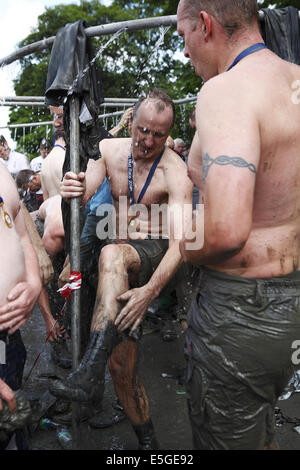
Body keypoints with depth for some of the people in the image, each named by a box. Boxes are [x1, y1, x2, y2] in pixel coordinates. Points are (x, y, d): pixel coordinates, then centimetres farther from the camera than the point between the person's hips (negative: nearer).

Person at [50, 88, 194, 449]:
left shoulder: (176, 173, -15)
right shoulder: (110, 150, 1)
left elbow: (180, 243, -24)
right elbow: (80, 198, -6)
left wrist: (150, 291, -39)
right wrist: (73, 192, -31)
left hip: (156, 254, -4)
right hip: (122, 262, 5)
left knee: (112, 254, -39)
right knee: (121, 364, 2)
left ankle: (90, 373, -41)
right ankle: (147, 441, 22)